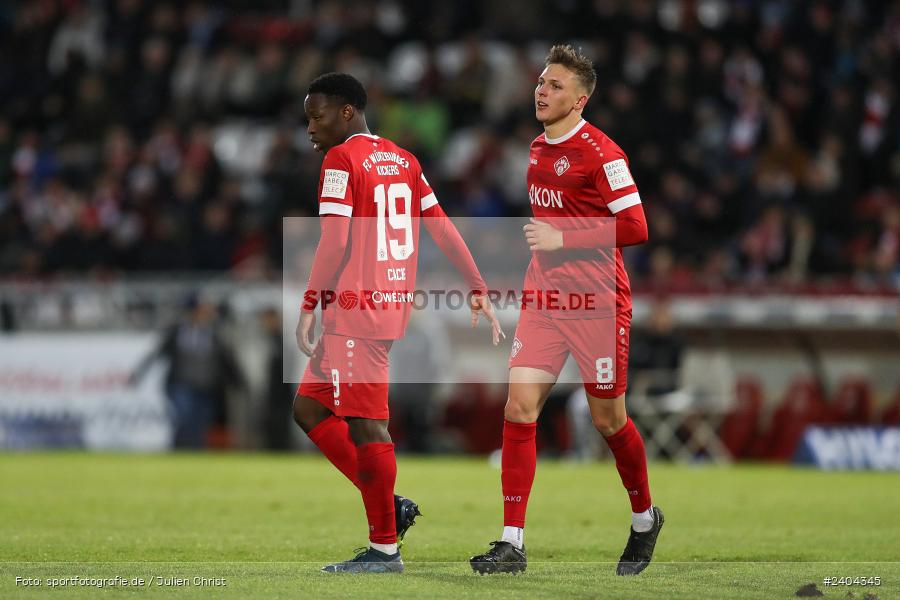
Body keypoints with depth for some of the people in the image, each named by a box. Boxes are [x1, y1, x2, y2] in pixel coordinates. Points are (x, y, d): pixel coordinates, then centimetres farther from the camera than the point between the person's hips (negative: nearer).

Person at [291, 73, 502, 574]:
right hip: (394, 305, 9)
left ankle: (385, 548, -2)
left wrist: (309, 308, -16)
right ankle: (389, 507, 12)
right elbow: (443, 229, 14)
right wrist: (479, 292, 14)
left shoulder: (342, 160, -8)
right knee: (309, 406, 15)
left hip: (357, 307, -9)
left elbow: (336, 242, -17)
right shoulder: (403, 160, 16)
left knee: (366, 425, -5)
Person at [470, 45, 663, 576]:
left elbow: (635, 228, -18)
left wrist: (563, 240, -21)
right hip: (544, 295, 6)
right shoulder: (539, 149, 11)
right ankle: (513, 543, -8)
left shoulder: (600, 153, -13)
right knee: (520, 405, -7)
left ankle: (645, 518, 30)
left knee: (608, 419, 4)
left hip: (597, 303, -6)